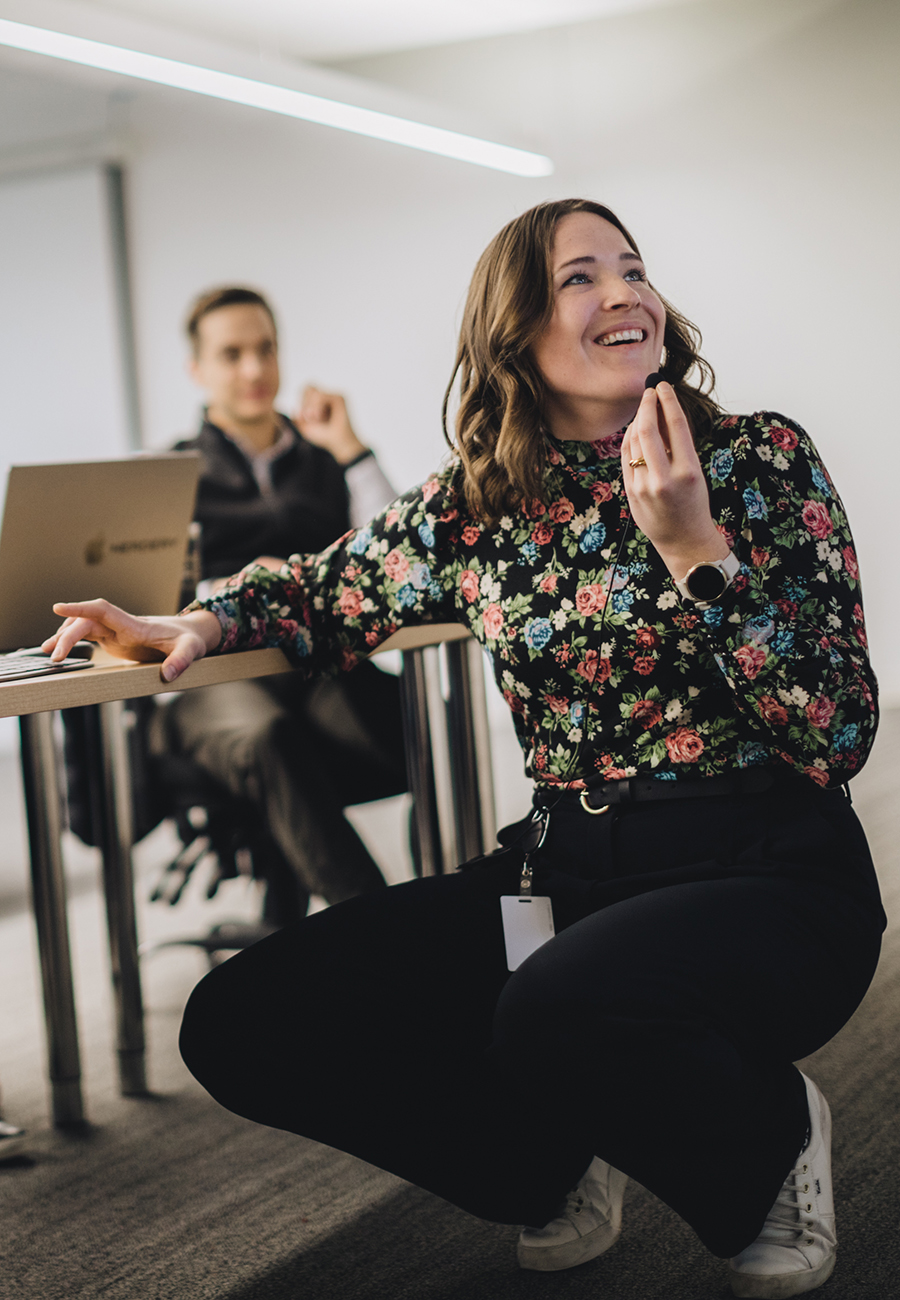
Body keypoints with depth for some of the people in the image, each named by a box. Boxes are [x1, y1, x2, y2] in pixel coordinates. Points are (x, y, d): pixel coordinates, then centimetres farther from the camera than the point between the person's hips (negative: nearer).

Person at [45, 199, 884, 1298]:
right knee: (242, 1023, -10)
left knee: (561, 1012, -38)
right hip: (564, 867, 4)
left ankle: (771, 1142, -1)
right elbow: (331, 591, 22)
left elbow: (839, 736, -12)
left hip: (771, 875, -4)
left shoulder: (761, 457, -5)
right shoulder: (475, 506, 5)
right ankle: (559, 1164, 12)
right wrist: (203, 622, 1)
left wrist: (694, 546, -19)